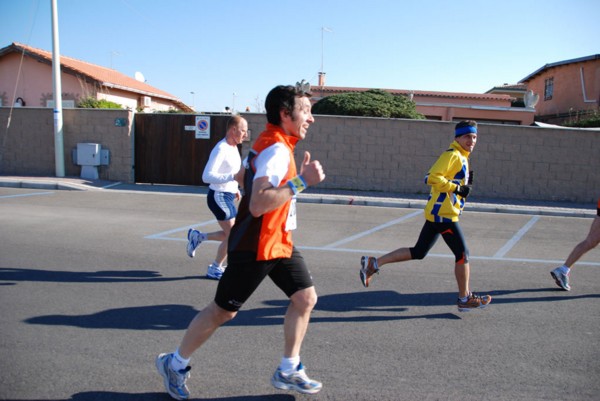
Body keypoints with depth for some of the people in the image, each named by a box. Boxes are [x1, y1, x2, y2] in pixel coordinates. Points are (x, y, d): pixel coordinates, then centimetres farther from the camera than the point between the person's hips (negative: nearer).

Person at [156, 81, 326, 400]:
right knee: (223, 311, 5)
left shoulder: (270, 143, 8)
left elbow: (245, 175, 24)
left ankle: (288, 371, 19)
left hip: (278, 242, 10)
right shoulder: (276, 150, -24)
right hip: (255, 247, -9)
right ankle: (175, 364, 26)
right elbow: (257, 205, -36)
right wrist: (301, 182, -36)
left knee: (305, 297, 6)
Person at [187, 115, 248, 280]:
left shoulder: (233, 147, 10)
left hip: (228, 196, 9)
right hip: (219, 196, -9)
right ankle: (215, 269, 13)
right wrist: (234, 177, -37)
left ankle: (197, 236, 27)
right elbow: (207, 176, -28)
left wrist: (235, 189, 15)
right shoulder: (221, 149, -20)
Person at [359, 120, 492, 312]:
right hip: (444, 213, -10)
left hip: (437, 213, 10)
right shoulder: (452, 155, -12)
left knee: (418, 252, 11)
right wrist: (457, 188, -21)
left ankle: (373, 263, 12)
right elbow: (432, 178, -23)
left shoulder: (462, 157, 19)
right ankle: (465, 299, 13)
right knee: (462, 253, 0)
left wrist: (465, 182, 6)